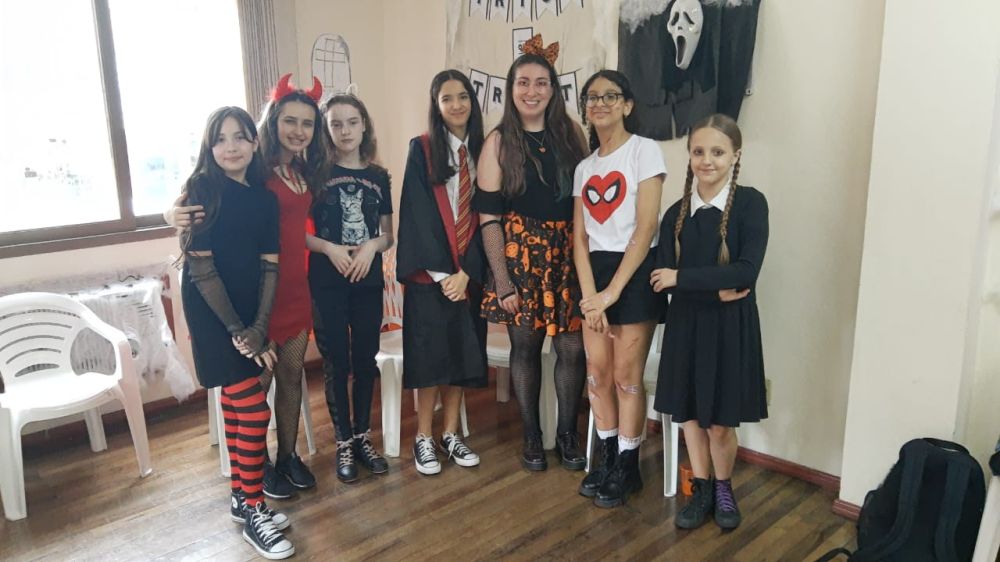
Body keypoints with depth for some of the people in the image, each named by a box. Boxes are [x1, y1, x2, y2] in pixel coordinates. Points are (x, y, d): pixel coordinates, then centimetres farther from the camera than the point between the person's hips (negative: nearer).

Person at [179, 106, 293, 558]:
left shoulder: (264, 197, 5)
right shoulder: (201, 191, -10)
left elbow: (270, 266, 2)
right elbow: (200, 267, -14)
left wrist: (259, 327, -7)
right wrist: (237, 329, -15)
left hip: (247, 310, 6)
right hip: (212, 312, -5)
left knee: (236, 402, 14)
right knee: (254, 411, -7)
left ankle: (240, 497, 26)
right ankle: (253, 512, 5)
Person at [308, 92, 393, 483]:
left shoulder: (378, 176, 8)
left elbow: (388, 234, 11)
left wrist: (371, 246, -10)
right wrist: (329, 248, -17)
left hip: (369, 280, 3)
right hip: (326, 282, -3)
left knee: (365, 359, 9)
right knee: (336, 362, 3)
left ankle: (363, 437, 24)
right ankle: (343, 444, 16)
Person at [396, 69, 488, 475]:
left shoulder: (481, 151, 8)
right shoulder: (422, 149, -2)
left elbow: (483, 216, 2)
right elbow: (418, 214, -8)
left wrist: (467, 271, -9)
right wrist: (441, 272, -14)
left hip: (468, 273, 3)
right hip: (429, 273, -3)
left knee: (462, 353, 8)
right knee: (429, 354, 1)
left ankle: (451, 435, 20)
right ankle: (424, 439, 14)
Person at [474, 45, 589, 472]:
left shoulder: (571, 133, 7)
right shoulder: (498, 142, 1)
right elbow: (489, 217, -3)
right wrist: (502, 281, -8)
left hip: (569, 252, 2)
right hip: (520, 253, -2)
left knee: (573, 346, 1)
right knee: (525, 345, 6)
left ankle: (567, 432, 22)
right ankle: (531, 436, 24)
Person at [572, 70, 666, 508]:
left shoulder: (644, 150, -5)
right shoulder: (584, 167, 13)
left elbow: (645, 228, -12)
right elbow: (580, 238, 7)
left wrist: (612, 291, -15)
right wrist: (589, 294, -7)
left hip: (635, 271, -5)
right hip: (595, 272, 5)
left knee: (626, 374, -1)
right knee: (597, 371, 6)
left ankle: (627, 469, 14)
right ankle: (608, 460, 21)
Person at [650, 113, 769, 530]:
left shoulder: (750, 203, -8)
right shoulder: (676, 213, 2)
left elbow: (746, 272, -17)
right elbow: (661, 277, -6)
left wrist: (683, 278, -16)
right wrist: (716, 290, -18)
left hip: (731, 327, -3)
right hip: (686, 323, 4)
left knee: (720, 421, 5)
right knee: (689, 413, 12)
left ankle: (724, 489, 32)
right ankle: (702, 491, 32)